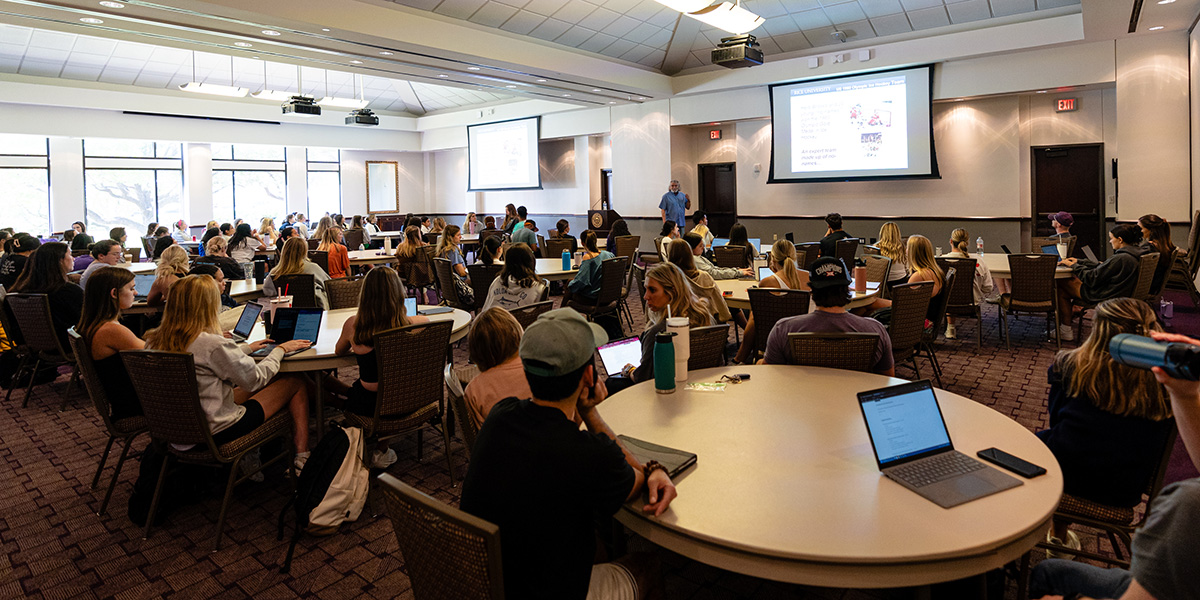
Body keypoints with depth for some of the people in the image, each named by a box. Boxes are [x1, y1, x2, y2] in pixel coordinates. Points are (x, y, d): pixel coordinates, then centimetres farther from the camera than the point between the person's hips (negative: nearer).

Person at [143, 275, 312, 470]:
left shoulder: (154, 341, -2)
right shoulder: (212, 343, -27)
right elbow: (254, 379, -13)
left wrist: (247, 348, 20)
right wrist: (280, 350, 2)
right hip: (217, 430, -8)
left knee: (269, 383, 22)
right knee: (296, 383, 6)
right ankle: (302, 457, 15)